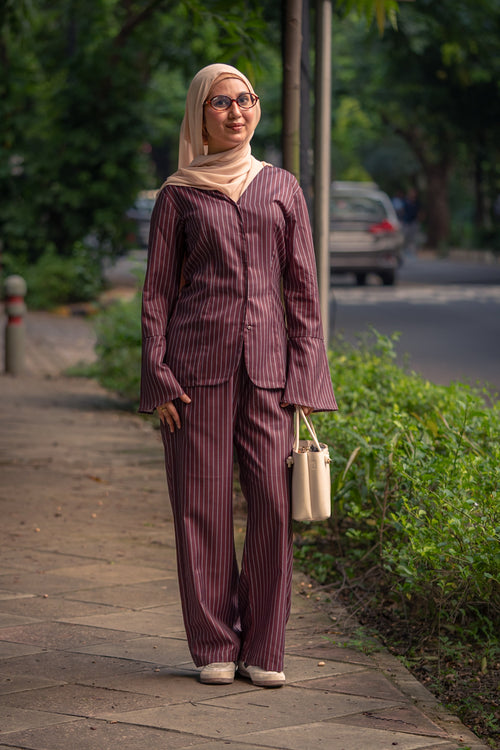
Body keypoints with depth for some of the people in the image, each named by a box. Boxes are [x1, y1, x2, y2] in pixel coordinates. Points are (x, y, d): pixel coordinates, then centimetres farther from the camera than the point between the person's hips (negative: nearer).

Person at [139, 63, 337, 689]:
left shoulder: (282, 188, 12)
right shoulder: (178, 196, 7)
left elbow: (302, 288, 10)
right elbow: (157, 291, 6)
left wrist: (304, 376, 2)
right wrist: (158, 377, -4)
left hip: (266, 365, 2)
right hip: (198, 361, -1)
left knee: (273, 503, -4)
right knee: (202, 505, -1)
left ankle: (263, 648, 7)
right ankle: (213, 648, 10)